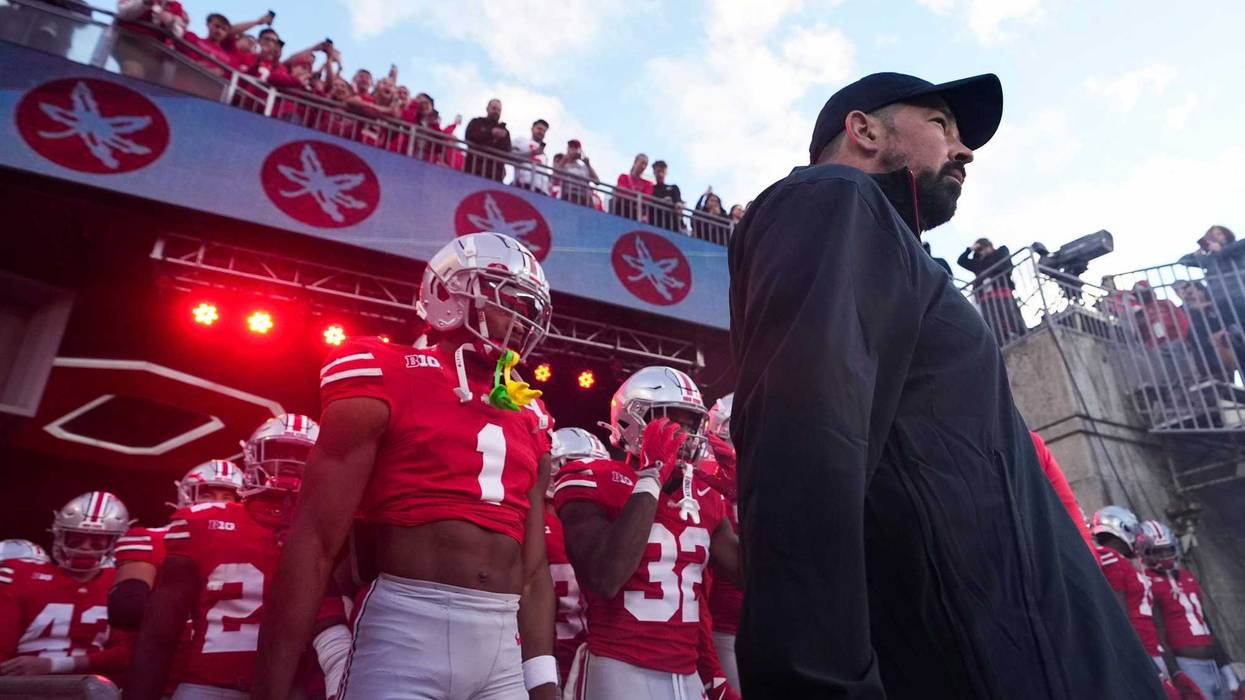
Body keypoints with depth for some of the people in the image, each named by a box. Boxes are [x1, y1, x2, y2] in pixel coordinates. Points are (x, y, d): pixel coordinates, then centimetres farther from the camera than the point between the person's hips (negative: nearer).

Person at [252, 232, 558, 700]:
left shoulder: (529, 416, 11)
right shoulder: (388, 380, -5)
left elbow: (533, 568, 12)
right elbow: (315, 540, -9)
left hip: (505, 642, 5)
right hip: (406, 626, -5)